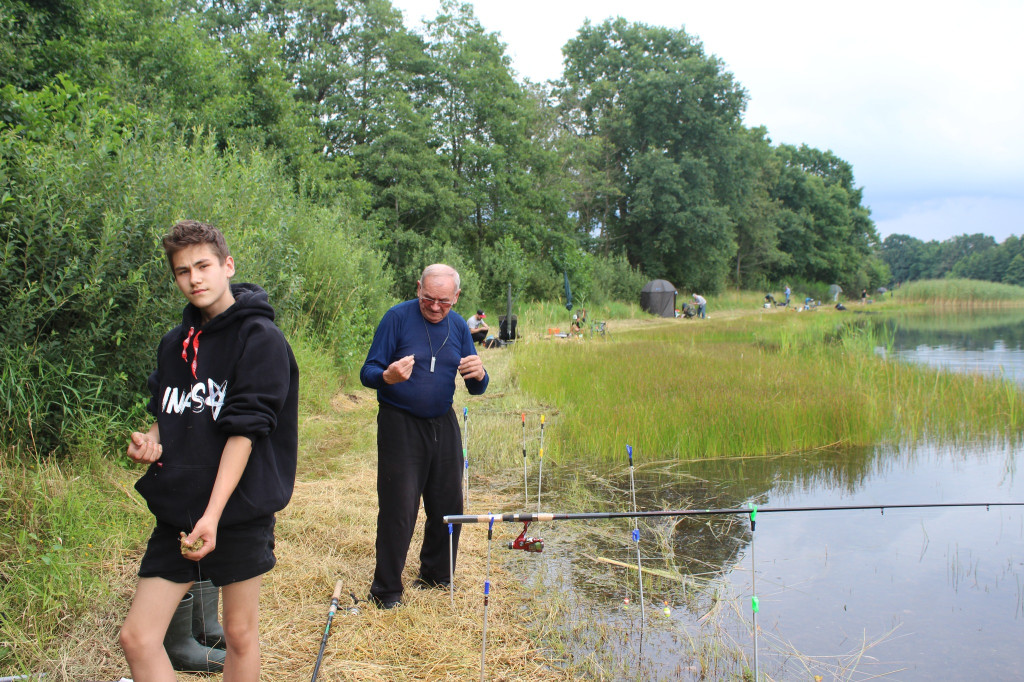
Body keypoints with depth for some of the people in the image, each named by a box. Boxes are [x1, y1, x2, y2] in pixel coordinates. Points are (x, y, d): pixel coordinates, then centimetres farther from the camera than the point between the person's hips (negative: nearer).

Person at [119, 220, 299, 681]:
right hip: (176, 509, 6)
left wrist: (213, 514, -23)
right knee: (137, 637, 1)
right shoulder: (174, 343, 12)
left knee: (239, 631, 8)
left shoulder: (260, 338, -9)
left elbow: (244, 430, -16)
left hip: (239, 508, -6)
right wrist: (148, 440, -1)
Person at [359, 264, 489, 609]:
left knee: (448, 505, 10)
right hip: (400, 425, -5)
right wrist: (387, 377, -35)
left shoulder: (458, 326, 4)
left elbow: (476, 389, 6)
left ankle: (436, 575, 30)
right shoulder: (397, 317, -10)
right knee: (398, 509, -5)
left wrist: (478, 375, -18)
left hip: (443, 425, 5)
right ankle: (386, 590, 9)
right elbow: (367, 373, -11)